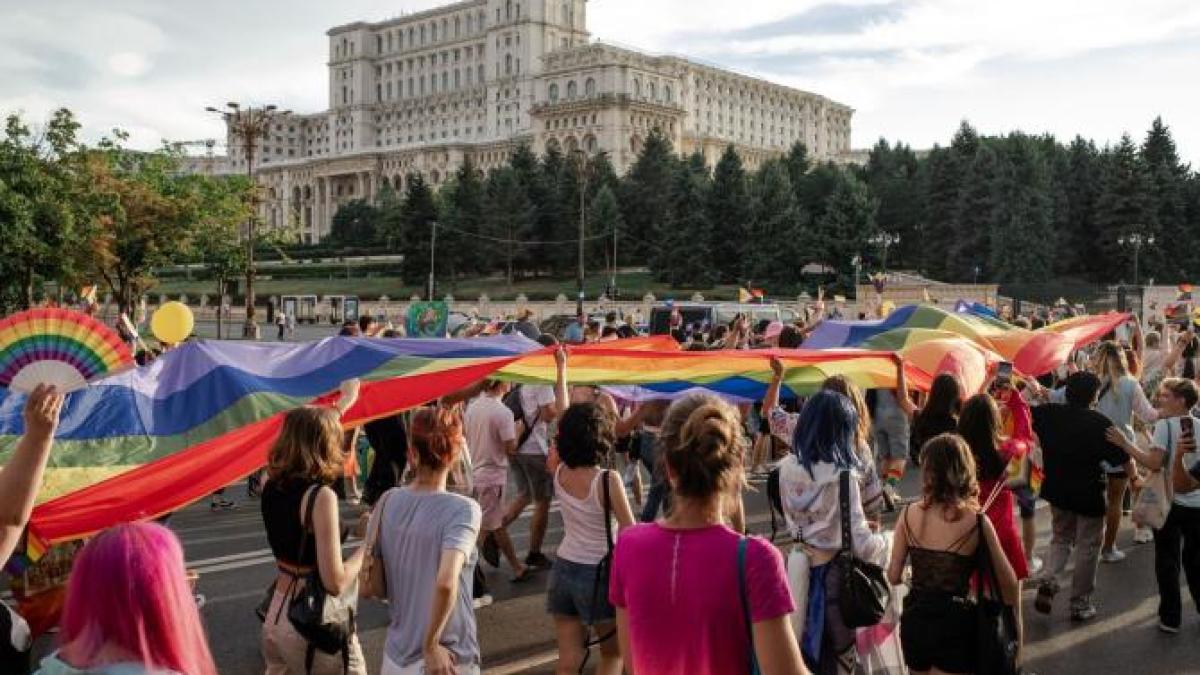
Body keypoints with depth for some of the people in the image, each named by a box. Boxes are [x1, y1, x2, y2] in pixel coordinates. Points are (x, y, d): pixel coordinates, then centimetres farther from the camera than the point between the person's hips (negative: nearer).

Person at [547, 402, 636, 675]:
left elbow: (564, 432, 10)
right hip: (597, 573, -4)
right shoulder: (608, 480, -20)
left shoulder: (559, 473, -5)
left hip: (563, 569, 4)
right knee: (613, 653, 17)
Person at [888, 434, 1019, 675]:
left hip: (914, 619, 3)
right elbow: (1010, 586, -6)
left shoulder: (909, 514, -7)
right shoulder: (977, 522, -13)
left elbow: (893, 577, -2)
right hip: (955, 623, -3)